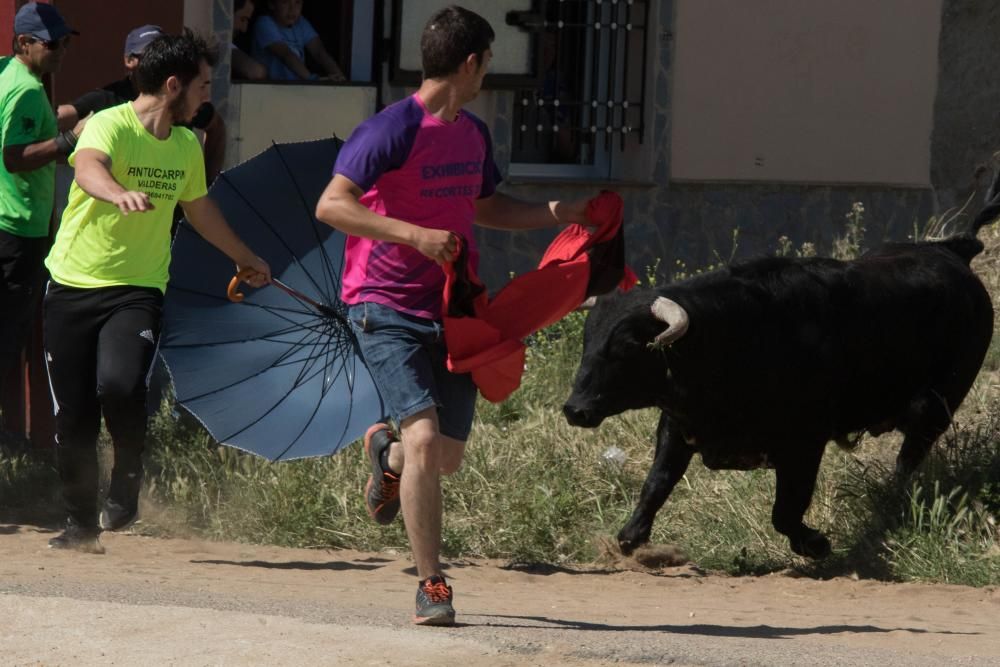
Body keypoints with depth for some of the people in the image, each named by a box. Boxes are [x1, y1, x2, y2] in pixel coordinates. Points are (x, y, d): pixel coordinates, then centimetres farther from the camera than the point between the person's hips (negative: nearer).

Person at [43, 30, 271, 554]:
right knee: (72, 416, 0)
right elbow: (89, 168, -35)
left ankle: (126, 485, -1)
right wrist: (120, 194, -57)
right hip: (74, 286, -3)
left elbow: (200, 209, 29)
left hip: (137, 290, 3)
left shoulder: (187, 146, 10)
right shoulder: (109, 125, -11)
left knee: (121, 385, -25)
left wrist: (244, 258, 42)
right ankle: (82, 523, 19)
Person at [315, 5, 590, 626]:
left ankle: (386, 452, 45)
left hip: (453, 311, 7)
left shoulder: (473, 134, 12)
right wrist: (415, 235, -29)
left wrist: (558, 213, 14)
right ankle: (432, 585, -11)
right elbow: (331, 206, -21)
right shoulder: (393, 130, -14)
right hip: (389, 311, -7)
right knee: (424, 436, -20)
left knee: (448, 456, 8)